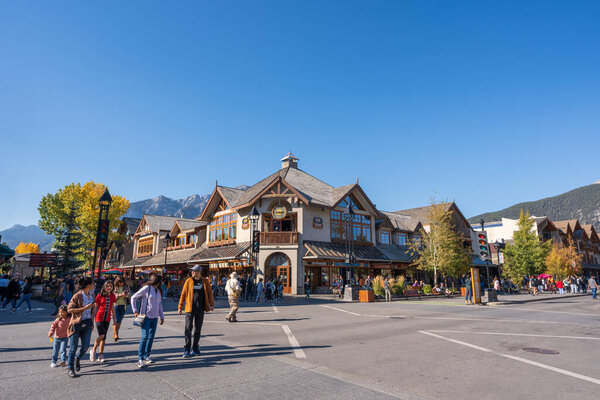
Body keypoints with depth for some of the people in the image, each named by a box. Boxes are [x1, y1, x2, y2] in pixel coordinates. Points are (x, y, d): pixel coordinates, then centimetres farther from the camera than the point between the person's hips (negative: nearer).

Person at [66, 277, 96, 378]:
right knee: (73, 347, 5)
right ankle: (70, 369, 18)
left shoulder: (91, 295, 9)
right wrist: (84, 308, -21)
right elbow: (69, 309, -15)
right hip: (77, 323, -5)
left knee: (85, 346, 5)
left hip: (87, 323, 6)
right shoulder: (77, 296, -12)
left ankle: (77, 359, 35)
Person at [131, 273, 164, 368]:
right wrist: (135, 311, -9)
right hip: (146, 316, -6)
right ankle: (140, 359, -3)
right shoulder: (146, 288, -7)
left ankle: (146, 356, 21)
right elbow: (133, 298, -4)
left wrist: (162, 316, 18)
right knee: (145, 336, -10)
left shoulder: (159, 290, 13)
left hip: (154, 317, 6)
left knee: (151, 337, 9)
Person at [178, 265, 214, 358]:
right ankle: (187, 349, 4)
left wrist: (211, 304, 1)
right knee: (188, 328, -5)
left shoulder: (205, 281, 4)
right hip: (190, 308, -2)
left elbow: (209, 293, 9)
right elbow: (183, 294, 2)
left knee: (198, 329, 11)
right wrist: (180, 307, -1)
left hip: (200, 309, 2)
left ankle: (195, 348, 24)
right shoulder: (189, 281, 0)